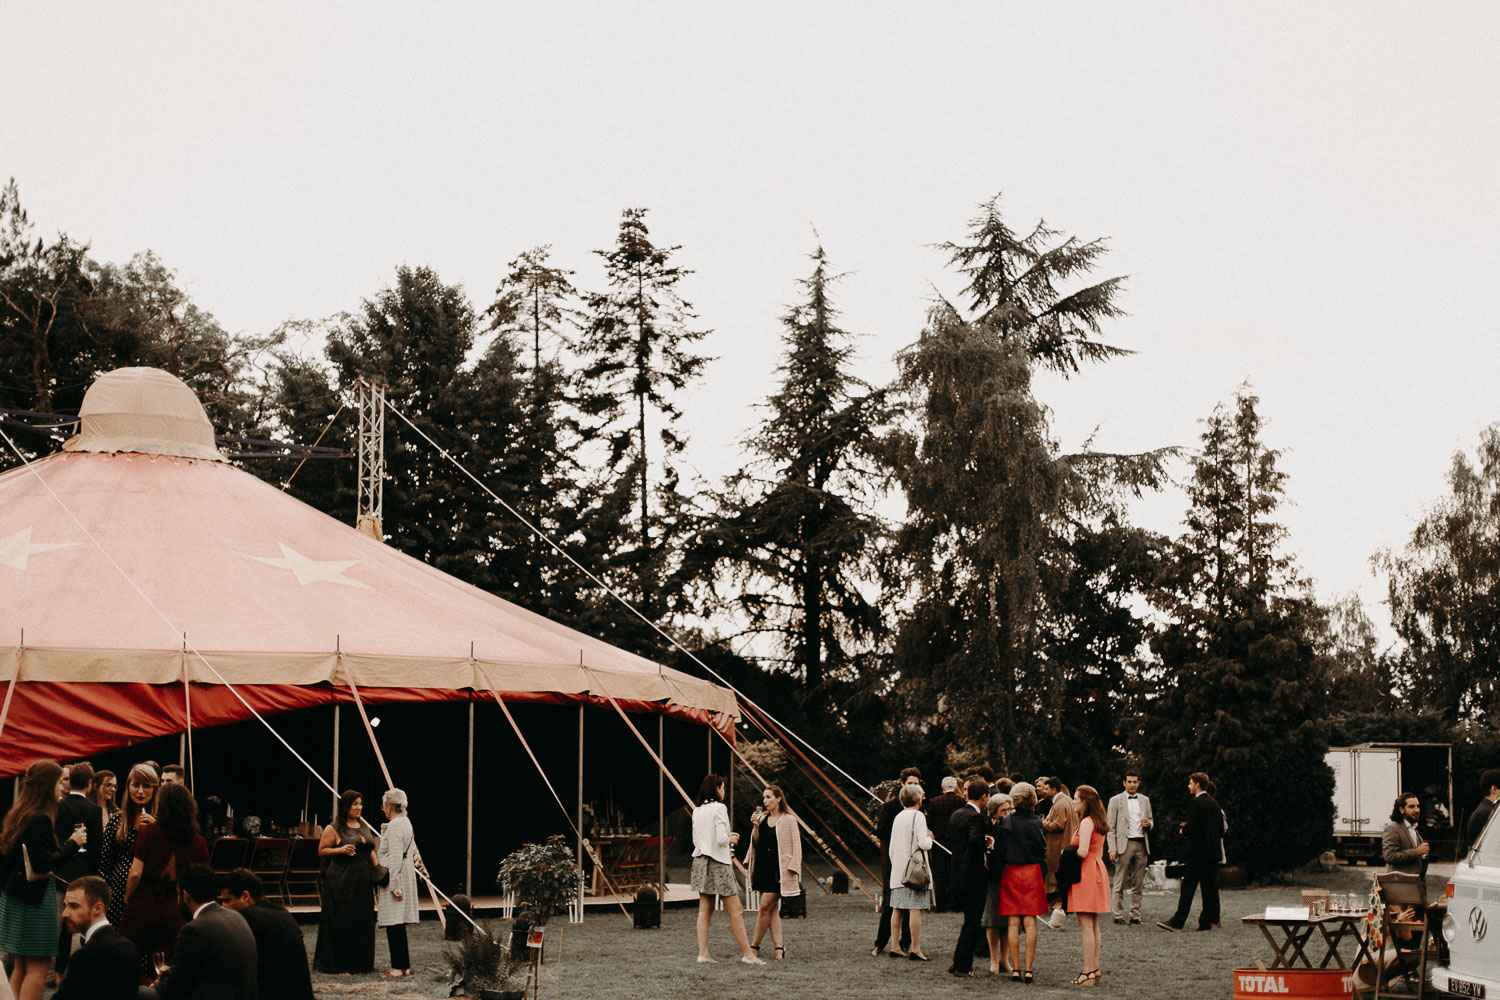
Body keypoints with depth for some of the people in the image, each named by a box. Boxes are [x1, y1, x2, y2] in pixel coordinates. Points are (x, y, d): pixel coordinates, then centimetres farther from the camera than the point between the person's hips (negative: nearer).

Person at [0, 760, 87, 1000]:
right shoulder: (39, 819, -18)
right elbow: (43, 862, -22)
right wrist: (71, 844, -11)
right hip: (35, 897, -9)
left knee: (21, 965, 15)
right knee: (38, 966, -5)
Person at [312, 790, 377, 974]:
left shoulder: (364, 827, 15)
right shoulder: (333, 829, -4)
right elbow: (322, 851, -5)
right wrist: (341, 850, -19)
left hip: (362, 880, 6)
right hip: (340, 881, -6)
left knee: (362, 920, 6)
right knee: (340, 921, -7)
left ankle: (360, 962, 14)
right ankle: (335, 962, -1)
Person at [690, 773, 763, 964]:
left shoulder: (697, 811, 10)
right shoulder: (719, 808, -12)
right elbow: (721, 839, -19)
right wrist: (731, 839, 3)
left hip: (700, 860, 8)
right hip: (718, 862, -7)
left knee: (705, 910, 8)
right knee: (736, 910, -2)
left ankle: (703, 952, 5)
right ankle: (747, 954, 0)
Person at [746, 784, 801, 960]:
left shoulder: (789, 820, -3)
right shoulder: (762, 818, 13)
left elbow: (796, 846, -4)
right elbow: (756, 843, 11)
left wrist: (793, 868, -11)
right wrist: (756, 827, -6)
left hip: (779, 870, -6)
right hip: (763, 869, 6)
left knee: (765, 907, -10)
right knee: (772, 910, 5)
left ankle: (754, 947, 0)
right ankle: (779, 948, 6)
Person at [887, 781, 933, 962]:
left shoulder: (898, 817, 12)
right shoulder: (918, 816, -9)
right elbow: (924, 844, -16)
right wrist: (930, 837, 5)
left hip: (898, 870, 7)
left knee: (897, 908, 8)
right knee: (915, 908, -7)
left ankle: (895, 947, 11)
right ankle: (915, 949, -10)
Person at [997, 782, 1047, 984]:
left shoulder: (1006, 822, -6)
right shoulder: (1037, 823, -4)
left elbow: (998, 850, -3)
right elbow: (1043, 851, 2)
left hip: (1010, 873, 0)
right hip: (1032, 873, 0)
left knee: (1013, 923, 4)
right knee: (1030, 922, 3)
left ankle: (1015, 969, 3)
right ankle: (1028, 970, 0)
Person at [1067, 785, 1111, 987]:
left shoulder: (1086, 822, -14)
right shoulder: (1099, 822, 15)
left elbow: (1082, 852, -22)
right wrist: (1072, 852, 15)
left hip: (1086, 873, -10)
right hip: (1097, 870, 10)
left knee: (1086, 926, -8)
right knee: (1093, 926, 12)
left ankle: (1088, 972, -9)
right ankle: (1094, 969, 15)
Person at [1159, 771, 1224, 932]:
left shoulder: (1195, 802, -10)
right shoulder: (1214, 804, 14)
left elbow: (1192, 826, -20)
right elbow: (1221, 829, 16)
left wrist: (1184, 830, 2)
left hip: (1198, 852, -8)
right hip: (1214, 852, 8)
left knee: (1188, 886, -6)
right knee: (1210, 887, 8)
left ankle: (1178, 922, -6)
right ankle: (1210, 920, 6)